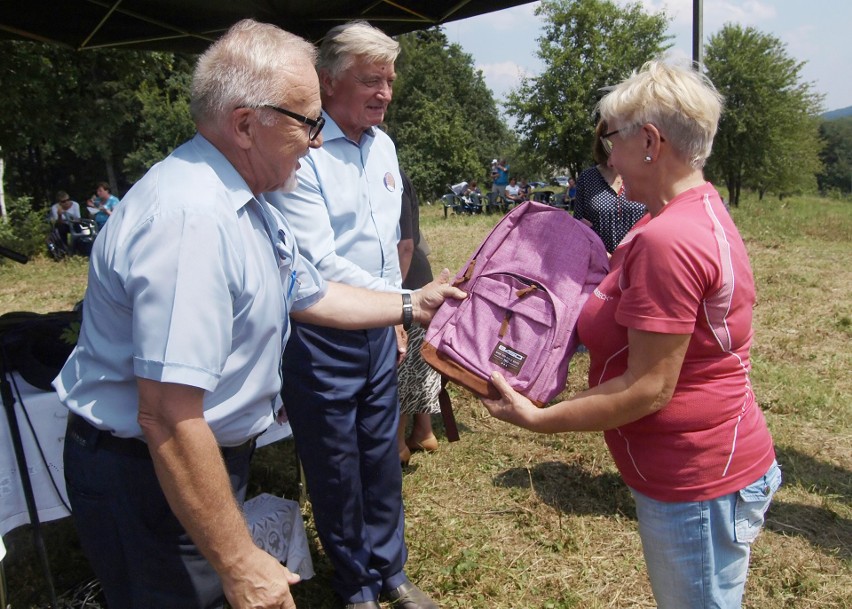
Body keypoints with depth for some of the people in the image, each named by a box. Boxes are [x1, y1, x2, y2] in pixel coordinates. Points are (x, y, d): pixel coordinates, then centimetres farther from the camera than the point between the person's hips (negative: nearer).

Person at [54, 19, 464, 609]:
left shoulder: (248, 205, 5)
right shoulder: (191, 217, -30)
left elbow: (308, 294, 17)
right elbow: (168, 419, -33)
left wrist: (411, 305, 18)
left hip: (215, 458, 10)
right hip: (152, 478, -9)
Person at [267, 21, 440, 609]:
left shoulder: (382, 144, 8)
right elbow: (317, 265, -24)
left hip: (377, 330, 7)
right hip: (320, 337, -6)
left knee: (383, 456, 18)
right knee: (336, 469, 10)